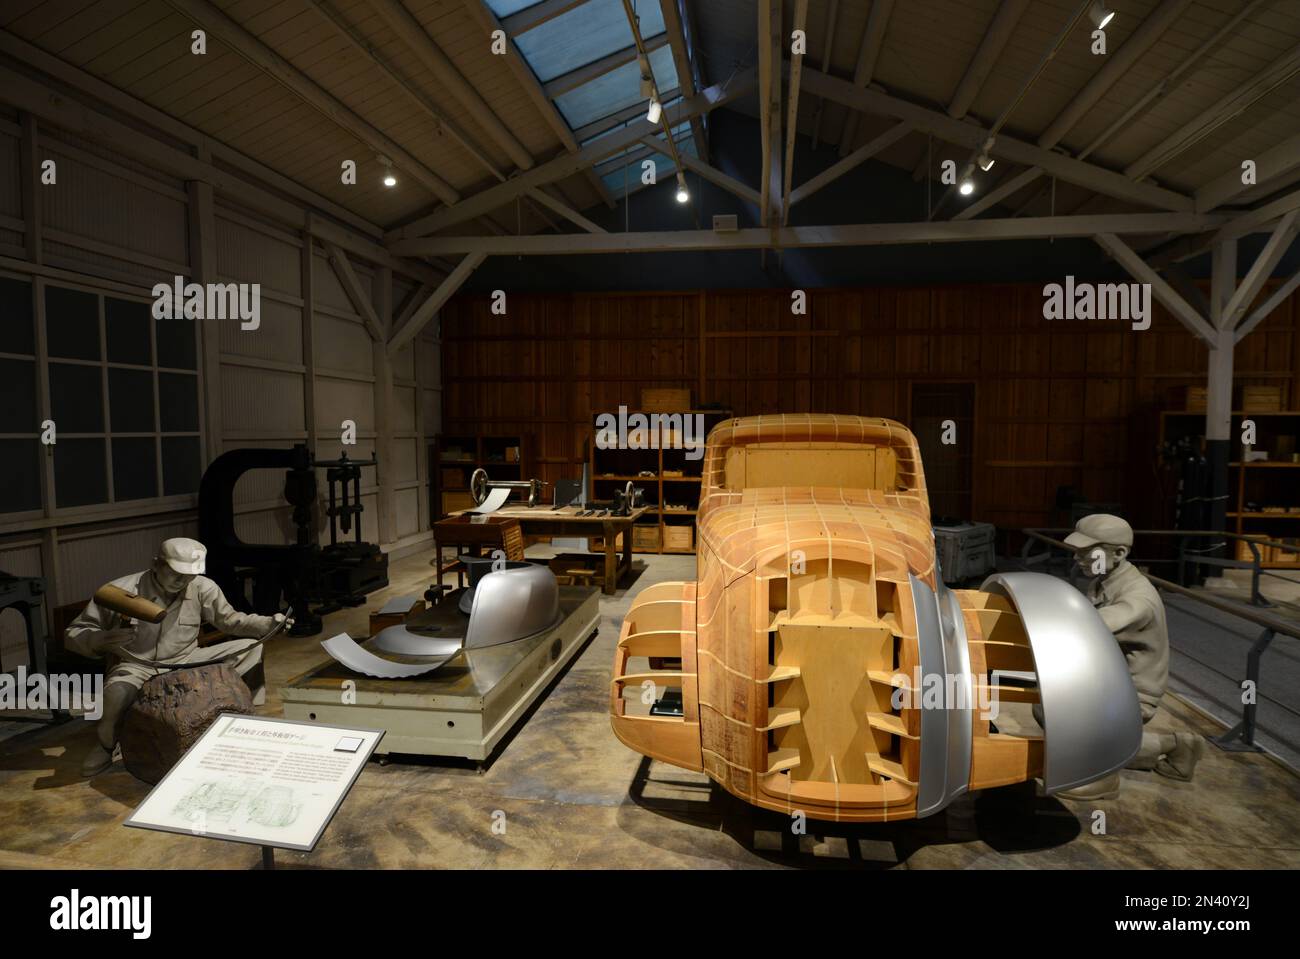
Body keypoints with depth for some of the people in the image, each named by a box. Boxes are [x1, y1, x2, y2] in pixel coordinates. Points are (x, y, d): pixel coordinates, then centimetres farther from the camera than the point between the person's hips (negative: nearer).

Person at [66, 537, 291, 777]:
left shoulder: (202, 588, -10)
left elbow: (229, 619, 1)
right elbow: (74, 632, -7)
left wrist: (269, 623, -16)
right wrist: (101, 639, -31)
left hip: (185, 662, 3)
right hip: (135, 666, -3)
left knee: (252, 648, -8)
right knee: (117, 694, -38)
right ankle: (105, 746, -2)